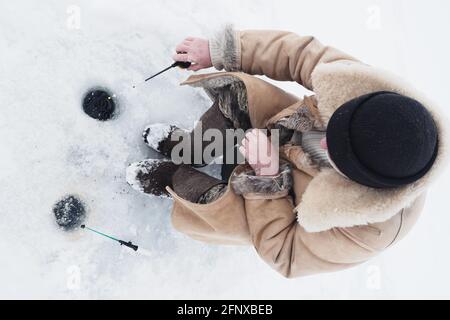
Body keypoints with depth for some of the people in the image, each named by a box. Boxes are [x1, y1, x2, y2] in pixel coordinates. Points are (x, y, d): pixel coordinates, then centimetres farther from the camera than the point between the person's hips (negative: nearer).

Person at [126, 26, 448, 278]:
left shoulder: (366, 230, -38)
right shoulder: (365, 88, -32)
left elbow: (283, 254, -25)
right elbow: (304, 53, -18)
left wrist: (266, 178, -37)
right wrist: (220, 50, -16)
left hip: (283, 208, -3)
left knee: (191, 212, -25)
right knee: (237, 90, -18)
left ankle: (174, 178, 14)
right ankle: (193, 147, 13)